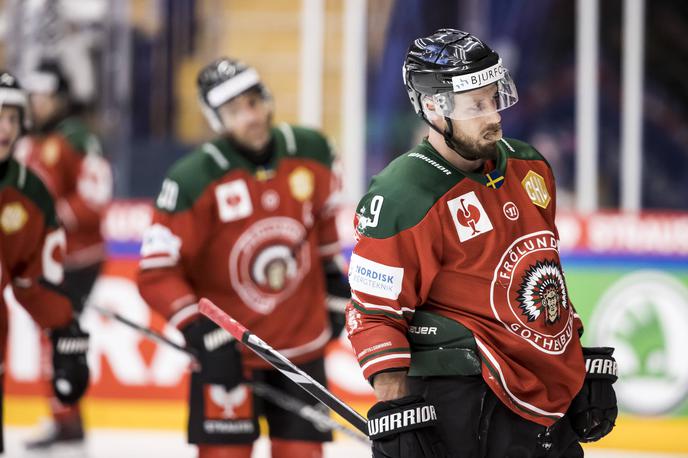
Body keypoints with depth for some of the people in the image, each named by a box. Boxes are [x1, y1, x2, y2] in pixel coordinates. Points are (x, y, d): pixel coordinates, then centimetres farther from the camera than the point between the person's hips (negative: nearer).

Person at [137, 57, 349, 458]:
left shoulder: (312, 152, -4)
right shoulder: (193, 181, -18)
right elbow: (157, 274, -16)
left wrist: (333, 278, 21)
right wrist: (201, 332, -25)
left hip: (302, 344, 4)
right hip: (227, 348, -4)